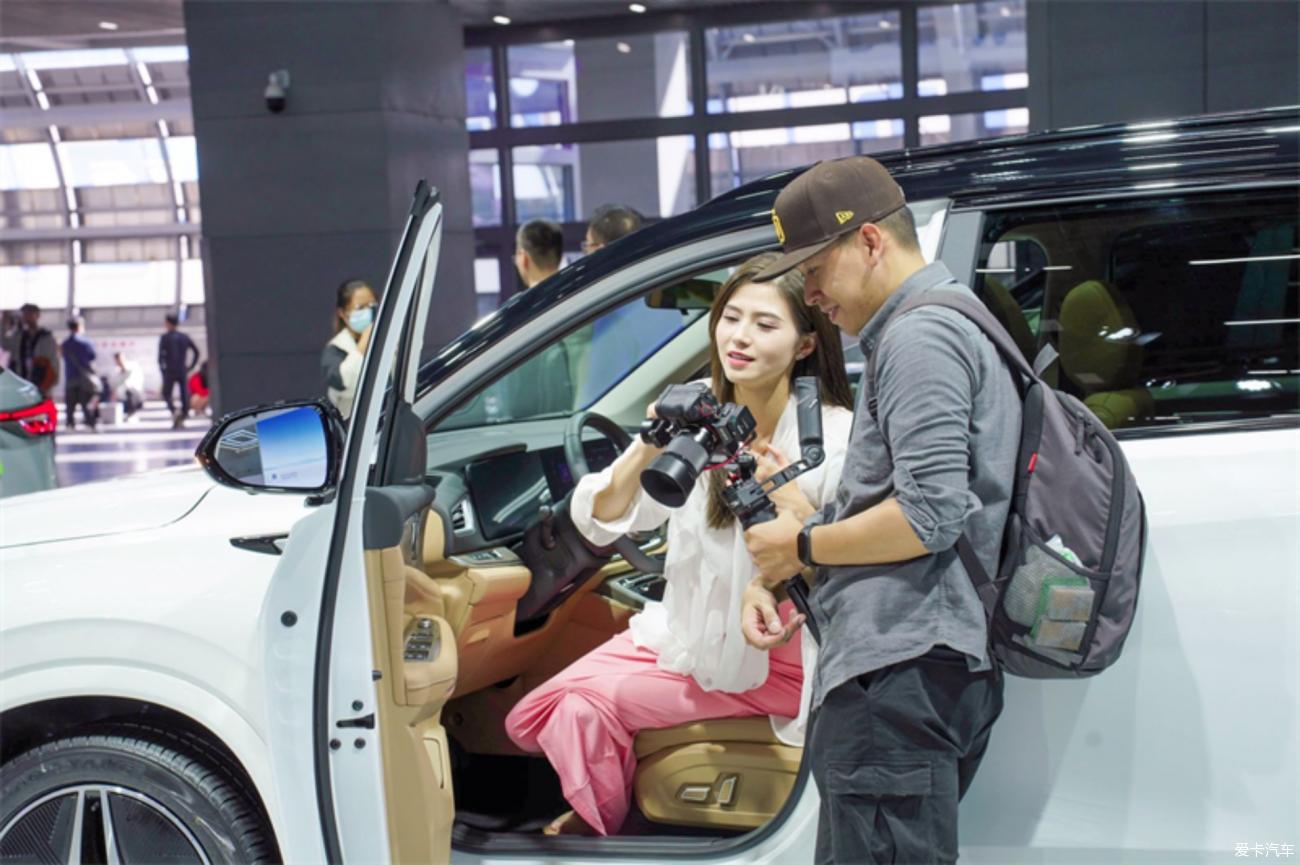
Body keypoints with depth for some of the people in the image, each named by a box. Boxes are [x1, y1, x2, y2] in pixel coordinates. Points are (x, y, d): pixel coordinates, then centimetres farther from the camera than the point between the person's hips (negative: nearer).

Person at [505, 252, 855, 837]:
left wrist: (788, 497, -31)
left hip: (778, 657, -5)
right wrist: (648, 448, -23)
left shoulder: (837, 436, -15)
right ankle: (595, 811, 26)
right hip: (689, 629, 5)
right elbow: (598, 521, -5)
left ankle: (597, 833, 13)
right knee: (531, 719, -5)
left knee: (586, 704, -17)